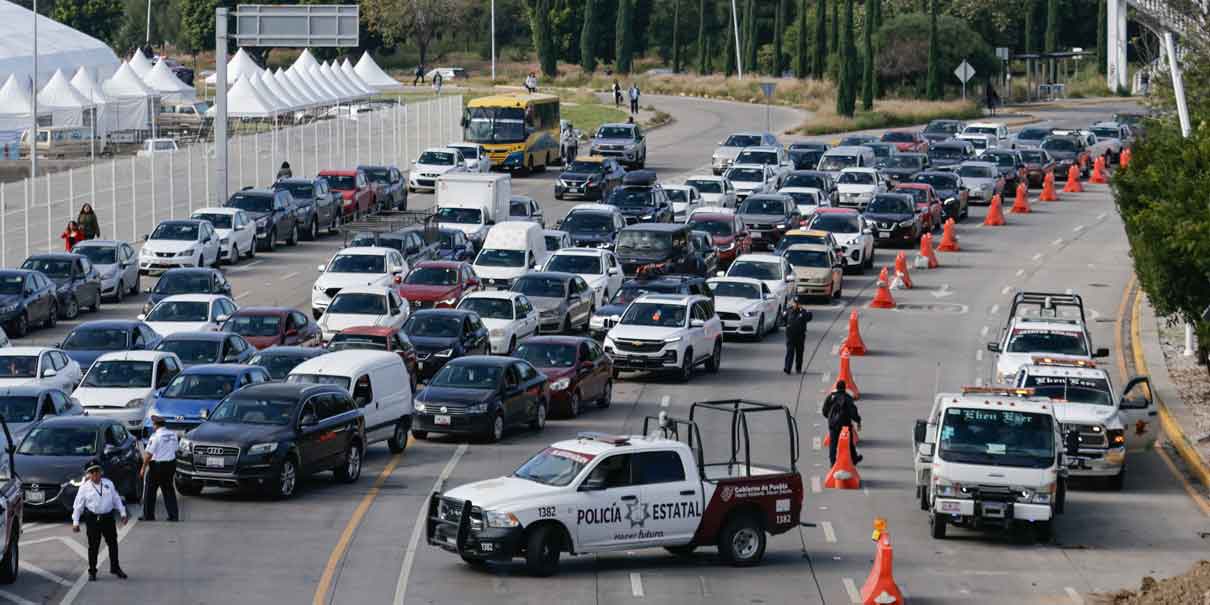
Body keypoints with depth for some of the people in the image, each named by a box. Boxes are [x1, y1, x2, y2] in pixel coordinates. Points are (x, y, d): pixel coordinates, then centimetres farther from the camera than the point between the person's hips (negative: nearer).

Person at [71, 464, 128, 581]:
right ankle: (92, 571, 12)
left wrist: (122, 513, 9)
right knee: (93, 546, 1)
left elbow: (116, 499, 13)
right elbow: (78, 505, -1)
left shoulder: (108, 484, 6)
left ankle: (115, 568, 24)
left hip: (108, 518, 3)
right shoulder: (85, 487, -2)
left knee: (112, 543, 9)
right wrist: (75, 522, -5)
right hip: (93, 519, -3)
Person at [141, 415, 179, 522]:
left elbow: (148, 454, -16)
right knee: (168, 490, 13)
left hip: (157, 465, -6)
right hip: (170, 464, 6)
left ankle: (148, 516, 9)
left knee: (150, 491, 6)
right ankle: (173, 515, 10)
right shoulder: (173, 434, 4)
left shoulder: (155, 436, -16)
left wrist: (143, 468, -9)